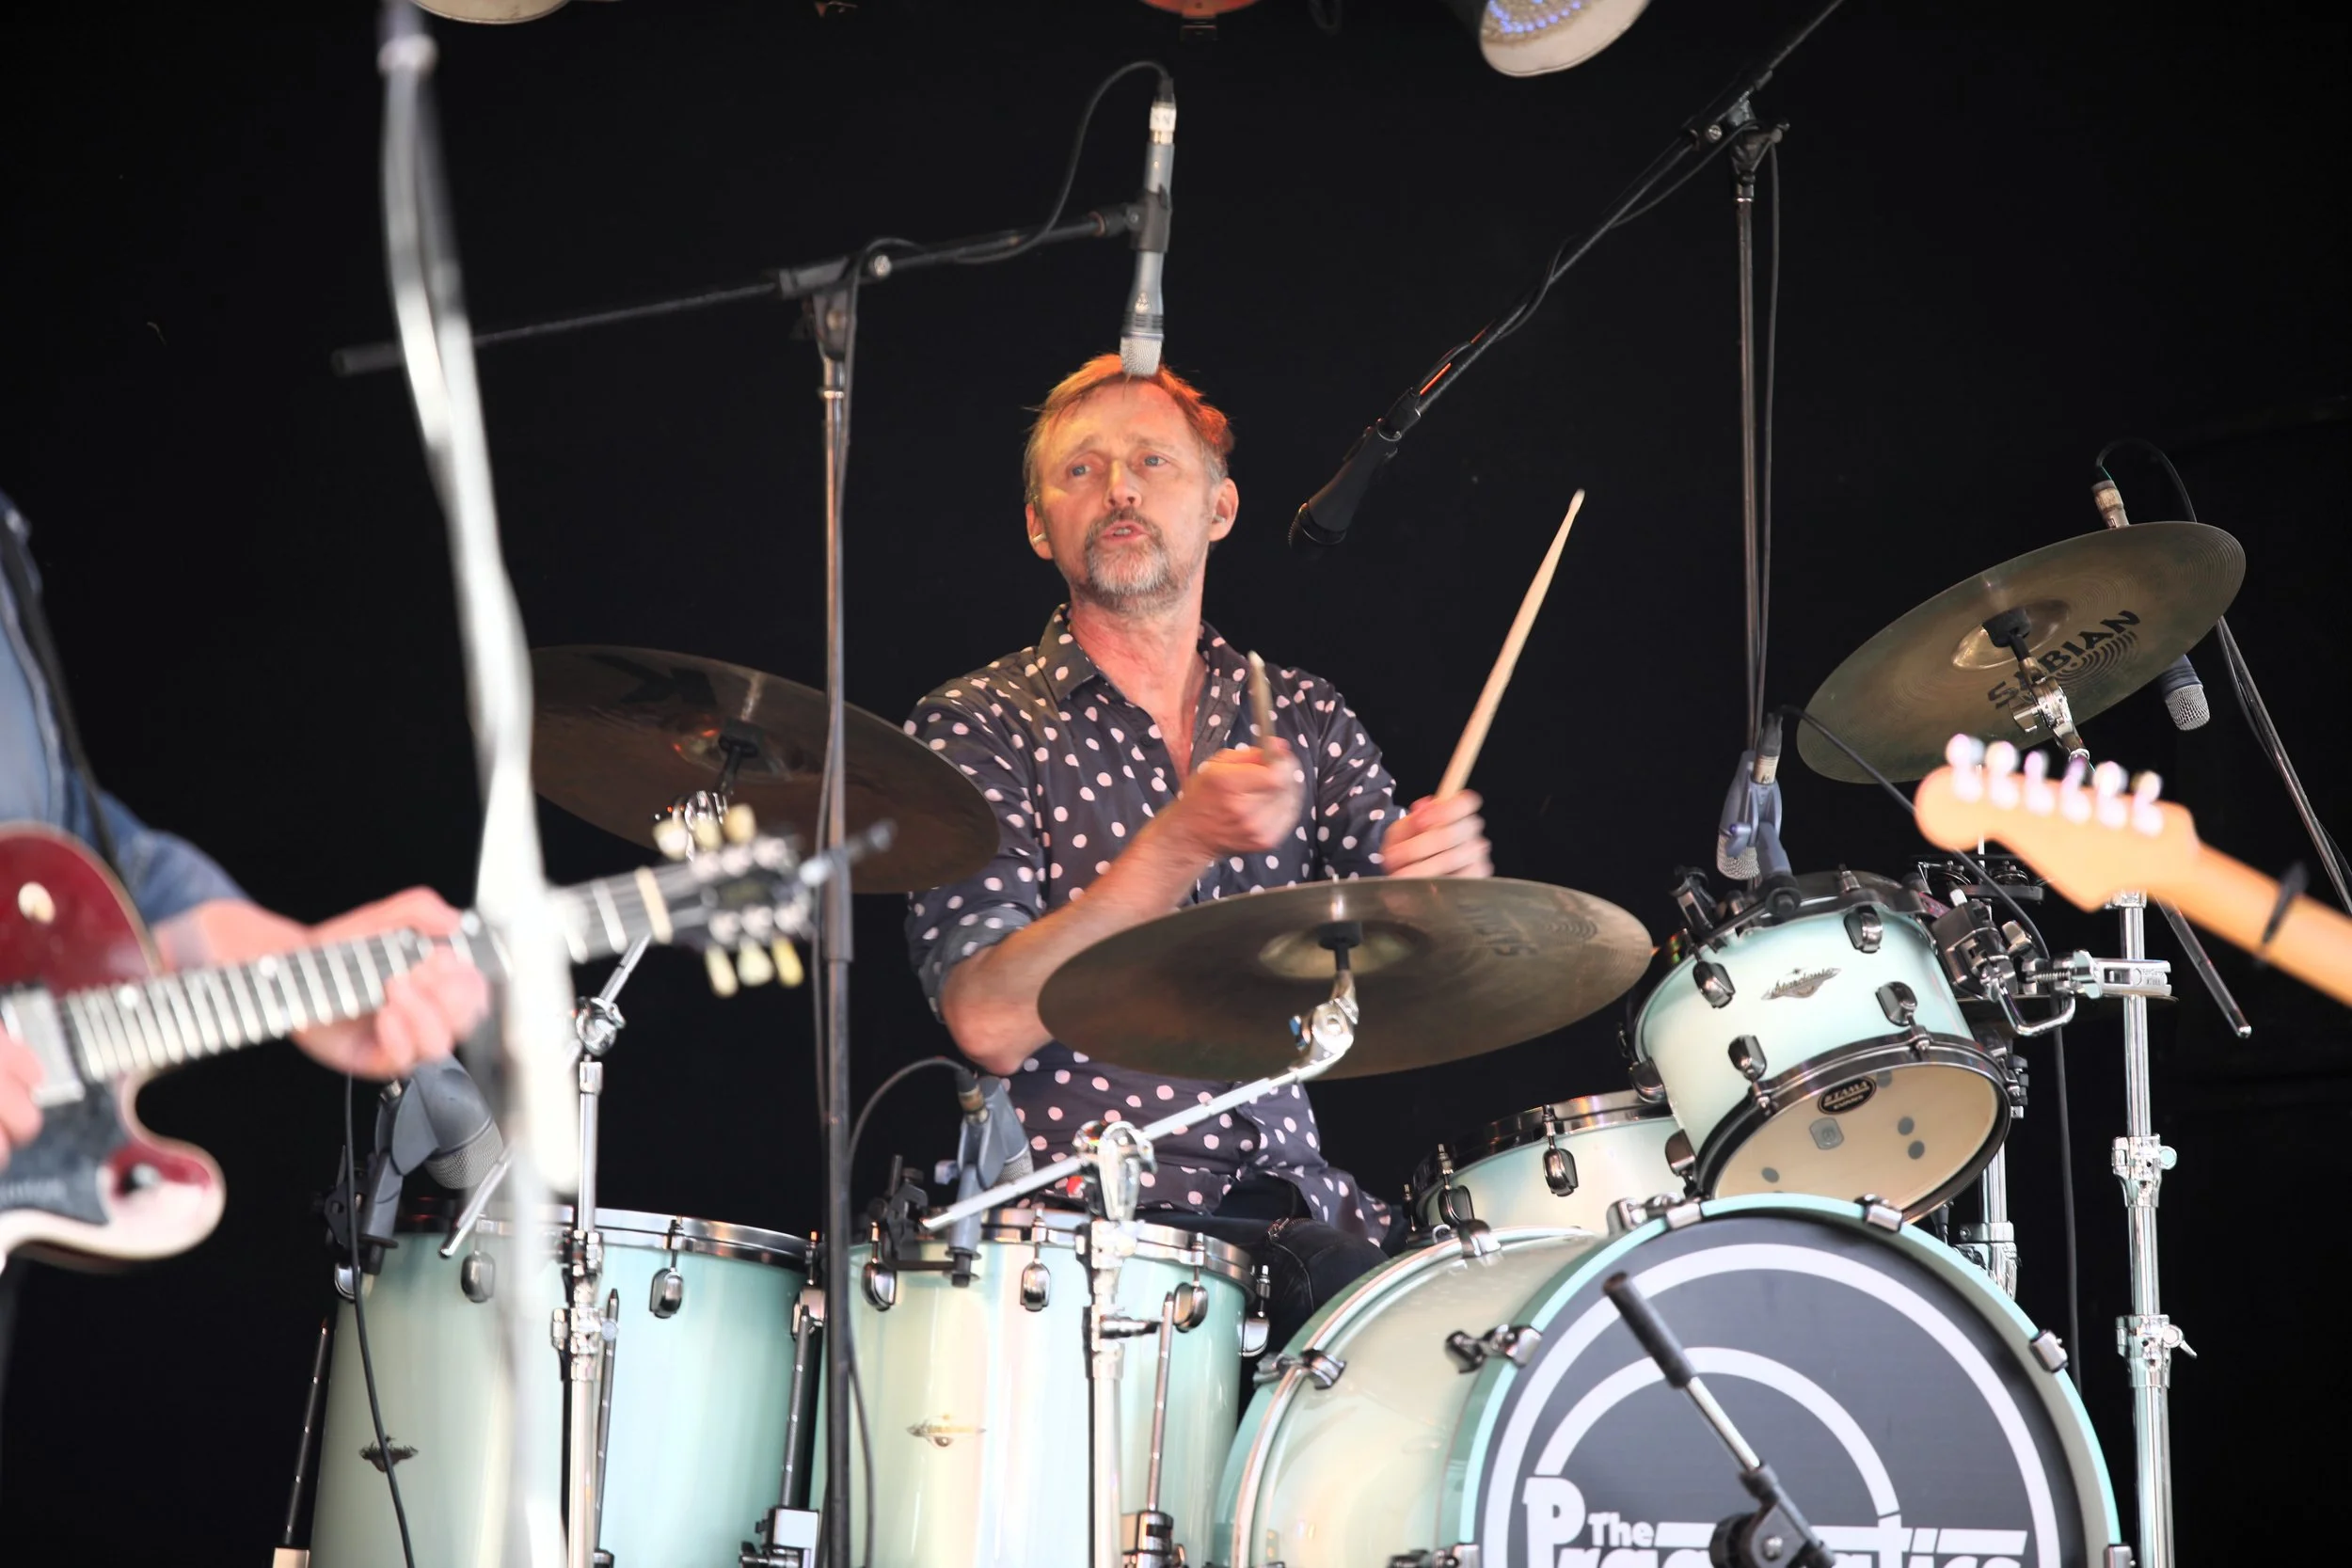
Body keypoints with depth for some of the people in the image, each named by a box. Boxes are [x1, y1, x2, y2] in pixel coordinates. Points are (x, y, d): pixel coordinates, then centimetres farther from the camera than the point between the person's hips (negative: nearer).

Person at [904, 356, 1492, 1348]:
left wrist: (1443, 875, -21)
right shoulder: (973, 728, 0)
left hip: (1297, 1198, 4)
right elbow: (988, 1024, -14)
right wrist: (1183, 840, -23)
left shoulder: (1306, 721, 13)